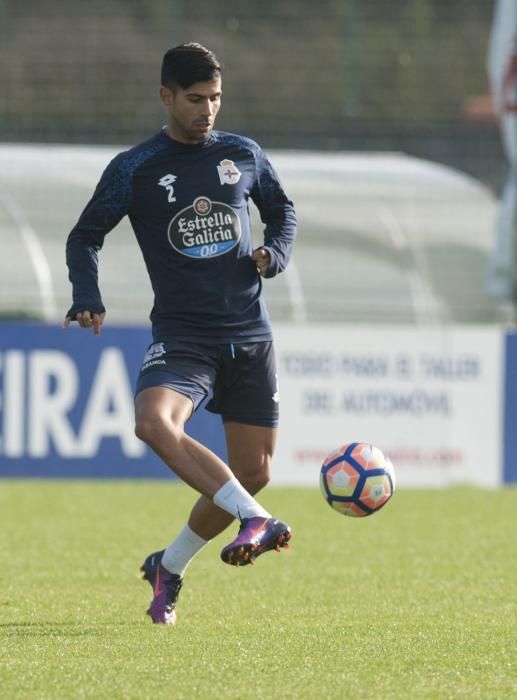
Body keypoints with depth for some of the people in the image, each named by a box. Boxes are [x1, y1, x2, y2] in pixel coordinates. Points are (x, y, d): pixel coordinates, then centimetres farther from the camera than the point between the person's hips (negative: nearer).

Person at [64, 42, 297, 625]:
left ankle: (168, 568, 24)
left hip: (250, 335, 3)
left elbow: (282, 210, 22)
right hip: (181, 333, -3)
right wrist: (88, 298, -10)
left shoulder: (243, 156, 6)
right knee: (154, 422, -34)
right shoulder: (134, 170, -2)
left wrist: (275, 253, 1)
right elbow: (85, 237, 7)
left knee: (253, 473, 4)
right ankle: (254, 520, -39)